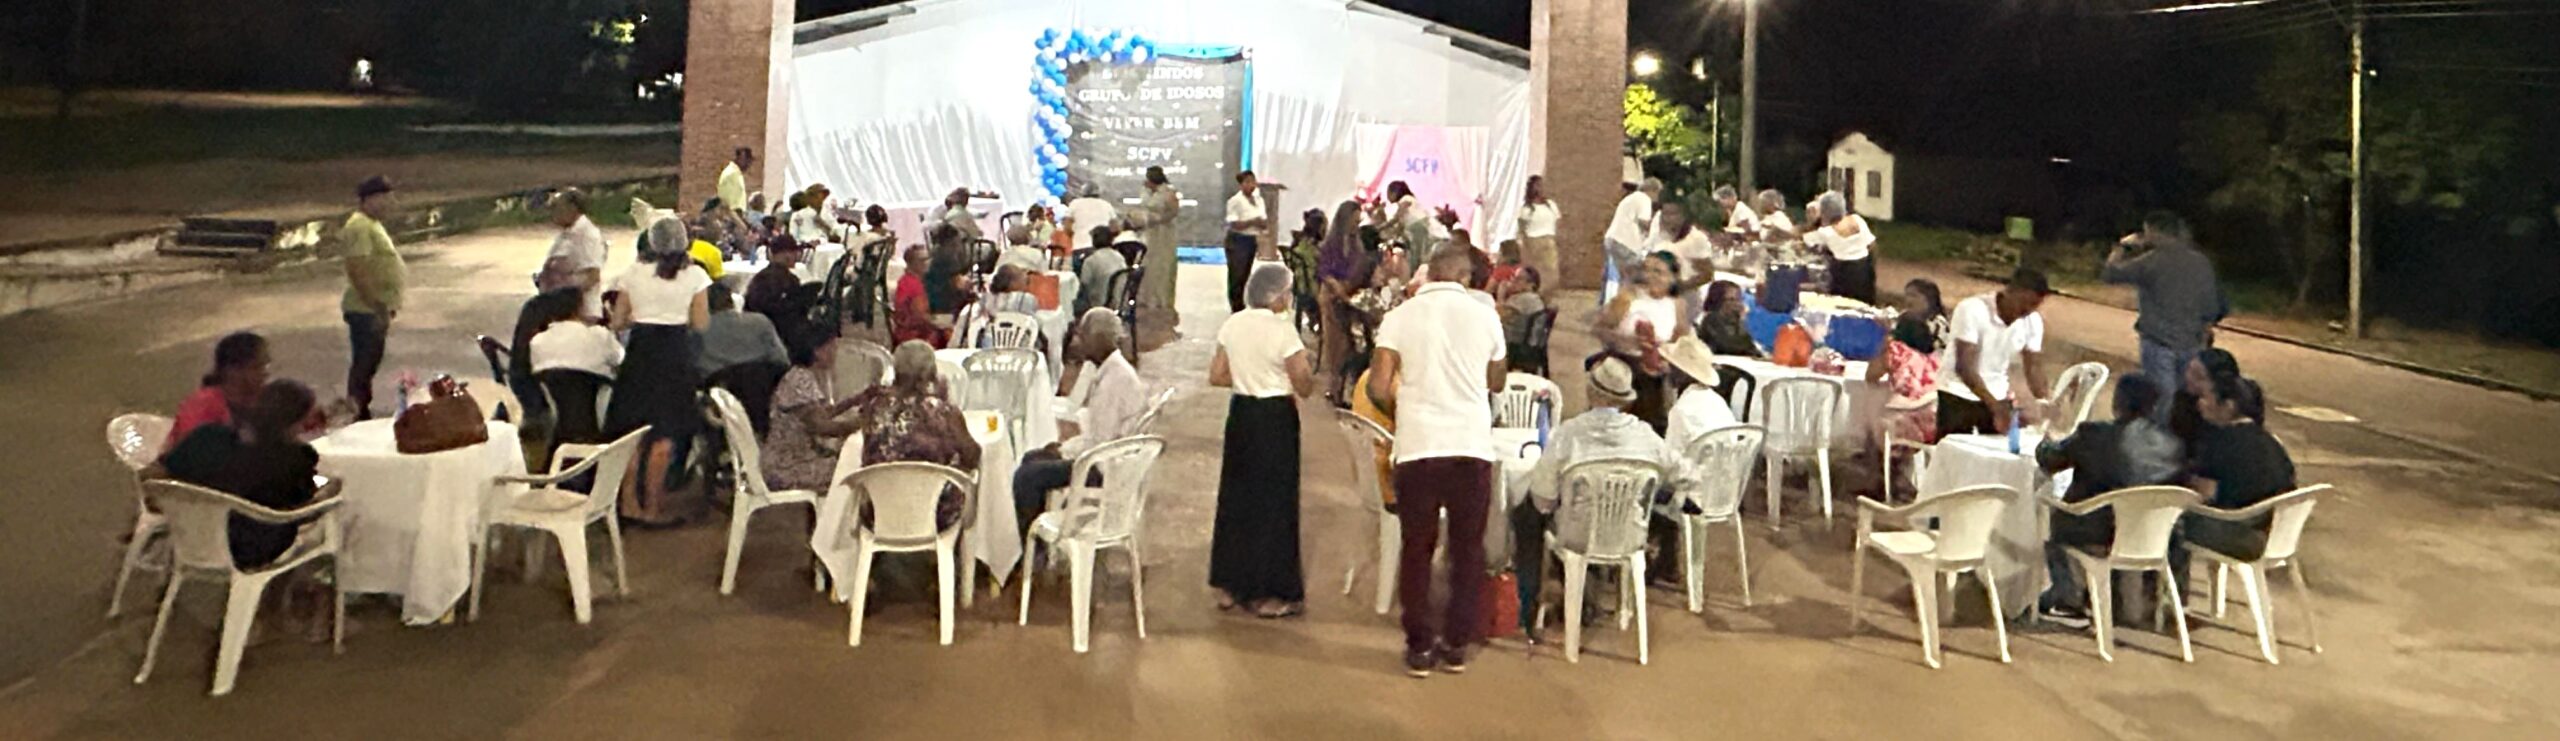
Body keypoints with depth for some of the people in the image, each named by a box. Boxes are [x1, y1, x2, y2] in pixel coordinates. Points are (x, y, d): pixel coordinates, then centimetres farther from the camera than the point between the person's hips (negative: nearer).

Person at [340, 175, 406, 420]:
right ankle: (358, 416, 1)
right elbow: (357, 271, -26)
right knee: (363, 366, -4)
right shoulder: (360, 227, -18)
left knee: (369, 365, 18)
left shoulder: (372, 224, 14)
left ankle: (363, 412, 28)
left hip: (376, 309, 10)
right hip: (366, 311, -10)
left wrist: (386, 307, 21)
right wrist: (378, 307, -25)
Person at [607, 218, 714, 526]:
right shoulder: (694, 275, -3)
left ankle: (630, 500, 17)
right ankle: (652, 505, 8)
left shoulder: (634, 274, 3)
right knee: (664, 434, 5)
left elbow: (618, 321, 4)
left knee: (632, 430, 13)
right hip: (676, 354, -2)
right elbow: (701, 324, -4)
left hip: (639, 353, 2)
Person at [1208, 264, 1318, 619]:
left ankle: (1229, 586, 22)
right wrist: (1307, 367, 6)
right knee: (1273, 502, 3)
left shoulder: (1233, 324, 3)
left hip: (1241, 413, 6)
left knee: (1236, 496, 15)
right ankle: (1268, 593, 9)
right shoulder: (1282, 330, -16)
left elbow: (1217, 375, 7)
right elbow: (1304, 386, -14)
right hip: (1275, 419, -6)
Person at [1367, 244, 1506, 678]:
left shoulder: (1400, 317, -1)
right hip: (1472, 446, 1)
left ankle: (1419, 648, 15)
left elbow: (1378, 389, -6)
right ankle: (1456, 645, 18)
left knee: (1417, 550, 11)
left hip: (1418, 446, -1)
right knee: (1468, 549, 14)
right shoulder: (1485, 316, 4)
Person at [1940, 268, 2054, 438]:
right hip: (1959, 396, -5)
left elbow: (2032, 367, -1)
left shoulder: (2033, 322, -7)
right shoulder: (1973, 310, -23)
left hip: (1998, 397, 5)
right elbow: (1964, 367, -29)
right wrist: (1995, 406, -39)